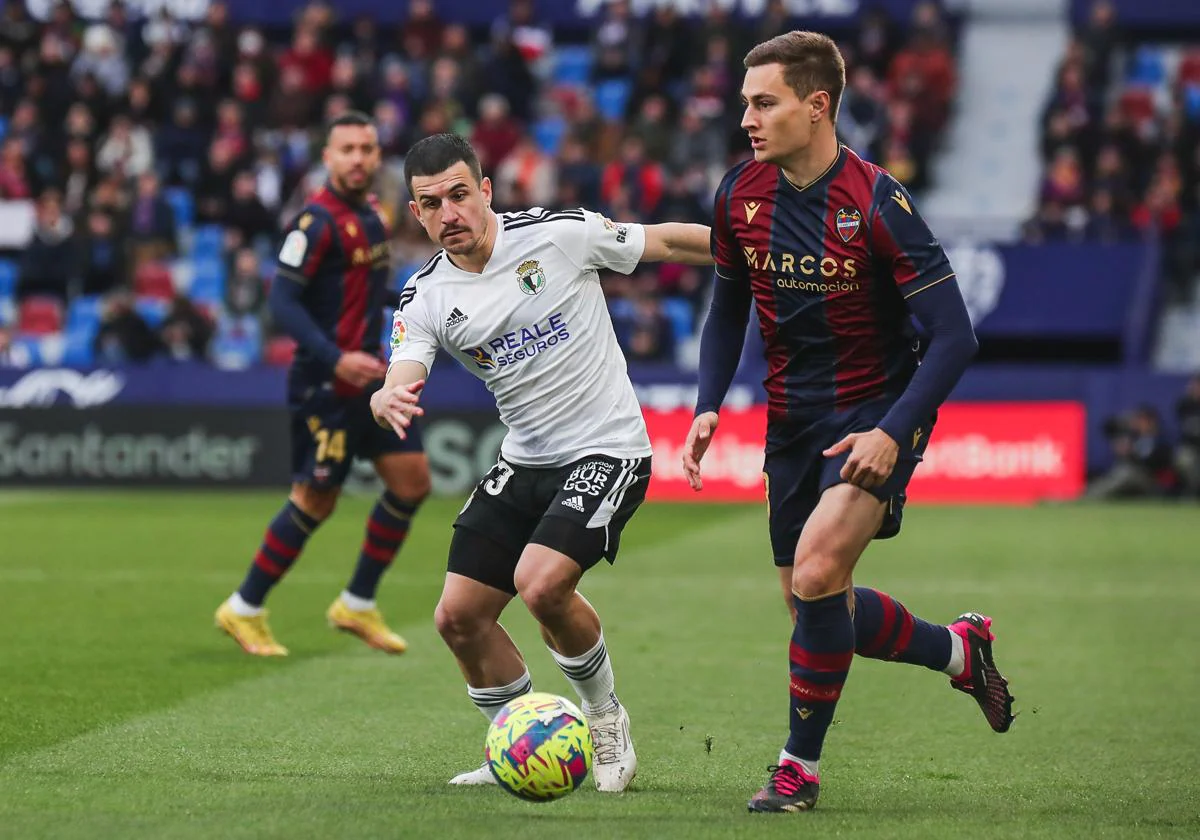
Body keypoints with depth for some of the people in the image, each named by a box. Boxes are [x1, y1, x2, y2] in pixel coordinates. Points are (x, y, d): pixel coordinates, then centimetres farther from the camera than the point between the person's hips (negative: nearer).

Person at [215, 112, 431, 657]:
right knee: (316, 500, -4)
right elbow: (283, 301, -22)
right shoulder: (317, 221, -16)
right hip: (325, 383, -9)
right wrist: (335, 359, -28)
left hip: (368, 375, 9)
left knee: (412, 480, 5)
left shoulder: (370, 215, 11)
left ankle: (358, 605, 17)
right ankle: (244, 610, 10)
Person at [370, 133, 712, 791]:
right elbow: (394, 388, -15)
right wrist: (389, 403, -39)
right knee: (458, 617, 0)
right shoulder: (426, 297, -2)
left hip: (607, 451, -6)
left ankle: (605, 720, 0)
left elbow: (668, 243, -1)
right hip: (523, 461, 6)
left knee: (541, 582, -26)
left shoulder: (557, 233, -12)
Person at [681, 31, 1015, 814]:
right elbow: (728, 308, 13)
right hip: (792, 418, 6)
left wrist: (894, 433, -26)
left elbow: (954, 336, -18)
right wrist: (708, 408, -1)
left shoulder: (877, 203, -20)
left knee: (816, 571, -24)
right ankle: (960, 649, 36)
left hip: (875, 416, -6)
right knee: (813, 605, 10)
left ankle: (800, 765, -7)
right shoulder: (740, 196, -4)